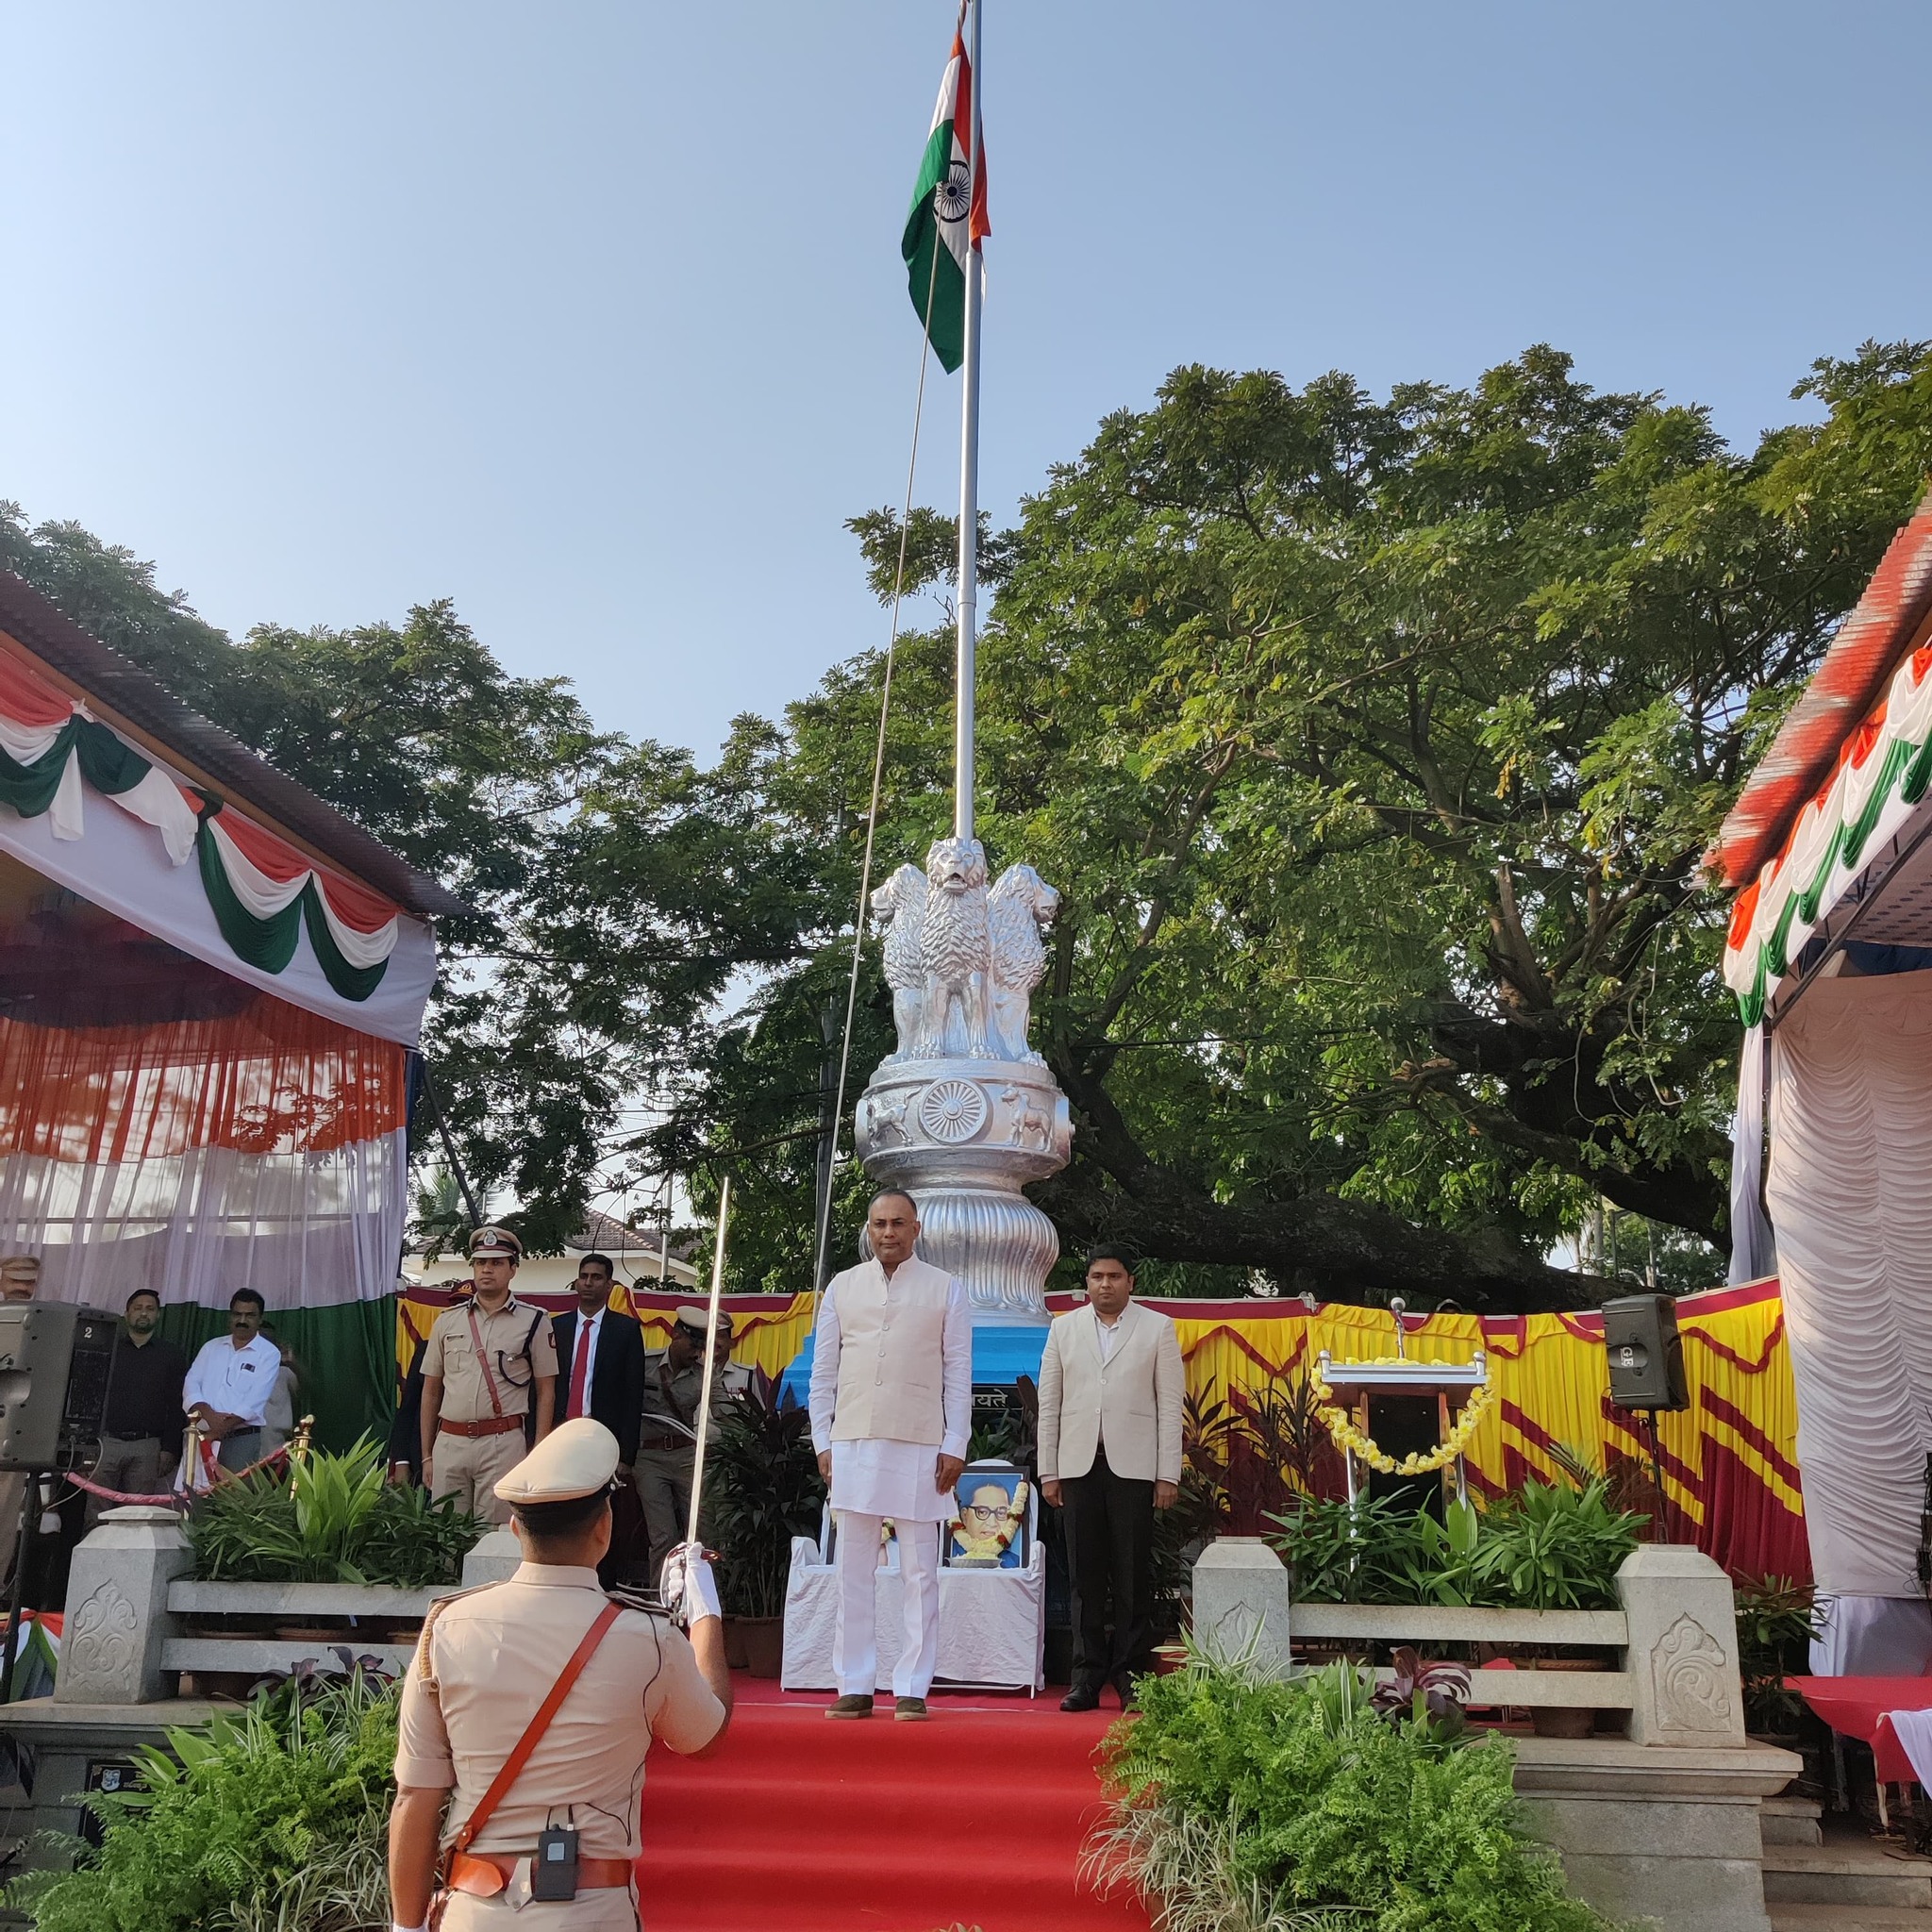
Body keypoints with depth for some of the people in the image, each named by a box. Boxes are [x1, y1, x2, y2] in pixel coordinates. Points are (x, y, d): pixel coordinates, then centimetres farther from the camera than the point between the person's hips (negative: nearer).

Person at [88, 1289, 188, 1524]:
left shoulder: (172, 1356, 10)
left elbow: (177, 1408, 6)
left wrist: (170, 1449, -3)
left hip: (147, 1447, 0)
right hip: (106, 1442, 1)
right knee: (97, 1516, -3)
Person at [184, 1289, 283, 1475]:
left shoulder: (269, 1354, 0)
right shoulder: (211, 1347, 15)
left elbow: (255, 1401, -9)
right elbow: (191, 1385, 4)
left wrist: (216, 1432, -14)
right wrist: (209, 1416, -14)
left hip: (242, 1438, -4)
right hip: (202, 1436, 4)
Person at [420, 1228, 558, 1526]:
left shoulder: (534, 1321, 3)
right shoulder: (447, 1320, 12)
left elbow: (546, 1392, 5)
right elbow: (431, 1391, 16)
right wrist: (426, 1455, 13)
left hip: (503, 1443, -3)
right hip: (449, 1442, 3)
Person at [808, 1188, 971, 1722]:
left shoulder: (946, 1288, 4)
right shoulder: (842, 1287, 10)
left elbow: (958, 1373, 3)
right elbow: (823, 1371, 11)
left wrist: (954, 1447, -3)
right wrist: (822, 1441, 4)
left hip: (920, 1446, -2)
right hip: (852, 1443, 2)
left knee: (920, 1573, 2)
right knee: (852, 1572, 5)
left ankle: (912, 1689, 9)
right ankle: (854, 1688, 13)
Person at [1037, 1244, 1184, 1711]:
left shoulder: (1157, 1328, 6)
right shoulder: (1064, 1328, 11)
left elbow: (1170, 1405, 2)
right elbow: (1049, 1404, 10)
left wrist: (1168, 1474, -3)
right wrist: (1048, 1471, 5)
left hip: (1133, 1466, -2)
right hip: (1079, 1465, 2)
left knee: (1133, 1577, 1)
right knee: (1085, 1577, 4)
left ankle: (1130, 1674, 10)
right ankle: (1088, 1676, 10)